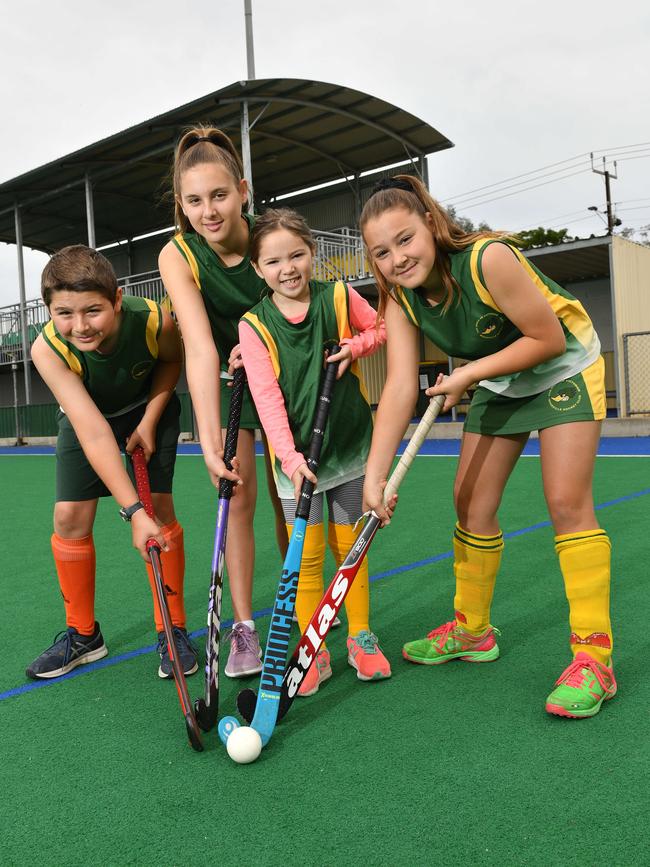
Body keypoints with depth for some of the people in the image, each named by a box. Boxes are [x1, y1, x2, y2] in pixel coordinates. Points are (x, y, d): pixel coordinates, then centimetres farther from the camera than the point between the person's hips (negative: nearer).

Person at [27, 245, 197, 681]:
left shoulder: (155, 321, -34)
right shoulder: (48, 350, -35)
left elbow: (173, 359, -7)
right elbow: (93, 433, -41)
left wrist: (150, 420, -18)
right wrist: (133, 511, -46)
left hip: (147, 409, 0)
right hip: (84, 415, 1)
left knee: (160, 506, -11)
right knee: (70, 517, -6)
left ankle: (173, 630, 5)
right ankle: (82, 635, 14)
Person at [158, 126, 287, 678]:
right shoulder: (177, 255, -24)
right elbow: (200, 347, -36)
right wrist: (208, 437, -47)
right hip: (220, 382, -1)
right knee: (238, 499, -7)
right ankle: (244, 628, 2)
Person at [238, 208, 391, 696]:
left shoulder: (340, 298, -5)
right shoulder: (253, 326, -10)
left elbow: (384, 329, 11)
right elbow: (267, 397, -17)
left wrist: (355, 347, -10)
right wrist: (290, 458, -28)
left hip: (351, 447, 1)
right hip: (296, 458, -1)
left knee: (350, 546, 11)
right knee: (307, 557, 2)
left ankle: (361, 638, 28)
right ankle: (313, 653, 16)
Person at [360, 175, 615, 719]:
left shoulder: (488, 259, -33)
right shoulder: (401, 299, -16)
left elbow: (549, 338, -26)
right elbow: (400, 386, -24)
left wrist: (470, 374, -26)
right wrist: (375, 473, -33)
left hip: (565, 369, -6)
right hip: (498, 383, 6)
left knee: (567, 501, -16)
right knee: (471, 501, 5)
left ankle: (593, 656, -7)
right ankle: (472, 631, 22)